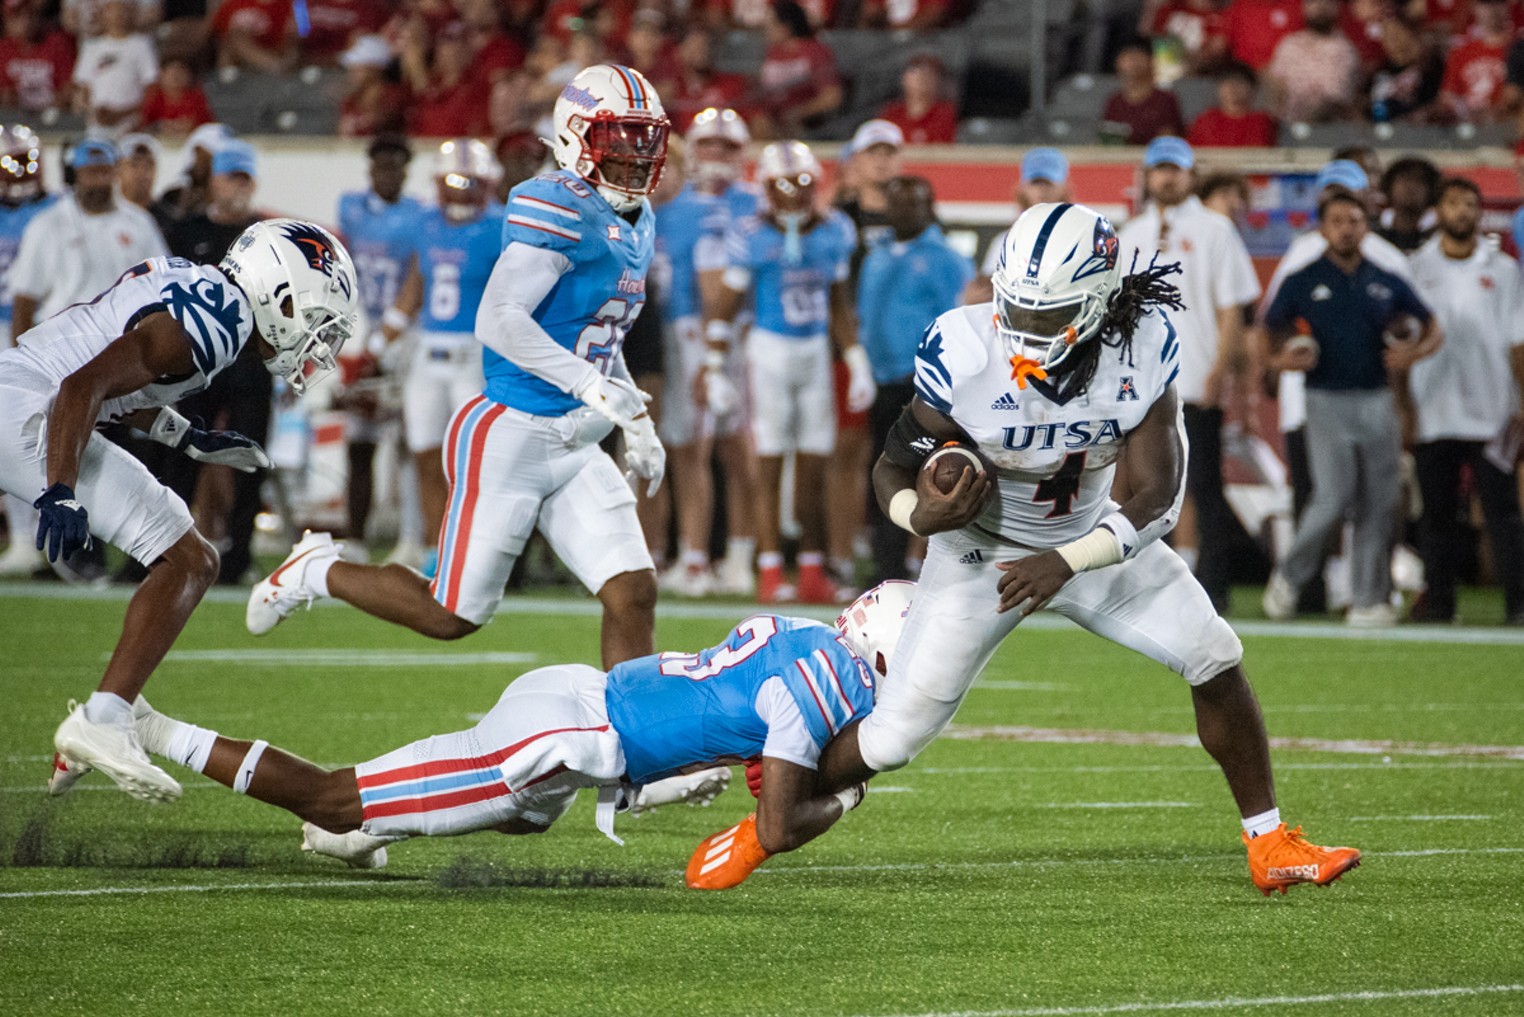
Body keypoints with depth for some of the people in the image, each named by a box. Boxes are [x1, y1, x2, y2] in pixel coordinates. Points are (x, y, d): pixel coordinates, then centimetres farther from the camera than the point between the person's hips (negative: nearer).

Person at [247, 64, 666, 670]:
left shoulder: (636, 226, 12)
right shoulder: (559, 209, -17)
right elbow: (496, 321, -27)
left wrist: (637, 424, 17)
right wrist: (596, 387, -29)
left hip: (575, 449, 8)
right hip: (513, 436, -8)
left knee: (634, 593, -6)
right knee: (453, 616, 4)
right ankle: (316, 572, 26)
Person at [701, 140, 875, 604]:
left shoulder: (835, 232, 3)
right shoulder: (752, 236, -10)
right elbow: (725, 306, -4)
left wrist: (857, 363, 14)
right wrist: (714, 366, -10)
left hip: (816, 352, 4)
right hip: (770, 351, -4)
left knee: (814, 470, 5)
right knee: (770, 467, -3)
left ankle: (812, 572, 9)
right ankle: (770, 573, -1)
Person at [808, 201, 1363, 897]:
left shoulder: (1144, 351, -22)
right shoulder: (965, 355, -28)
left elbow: (1156, 498, -18)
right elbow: (894, 467, -16)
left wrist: (1064, 564, -31)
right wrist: (919, 513, -39)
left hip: (1090, 538, 3)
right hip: (983, 551, -3)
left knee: (1215, 659, -5)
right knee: (893, 737, -8)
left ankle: (1269, 845, 9)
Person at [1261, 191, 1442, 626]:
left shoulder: (1386, 284, 11)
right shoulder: (1301, 283, 4)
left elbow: (1431, 327, 18)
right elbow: (1271, 331, 8)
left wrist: (1413, 353, -4)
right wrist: (1284, 355, -14)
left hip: (1377, 402, 3)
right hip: (1328, 402, -3)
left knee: (1379, 504, 1)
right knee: (1333, 497, -14)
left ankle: (1370, 599, 7)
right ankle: (1288, 577, 7)